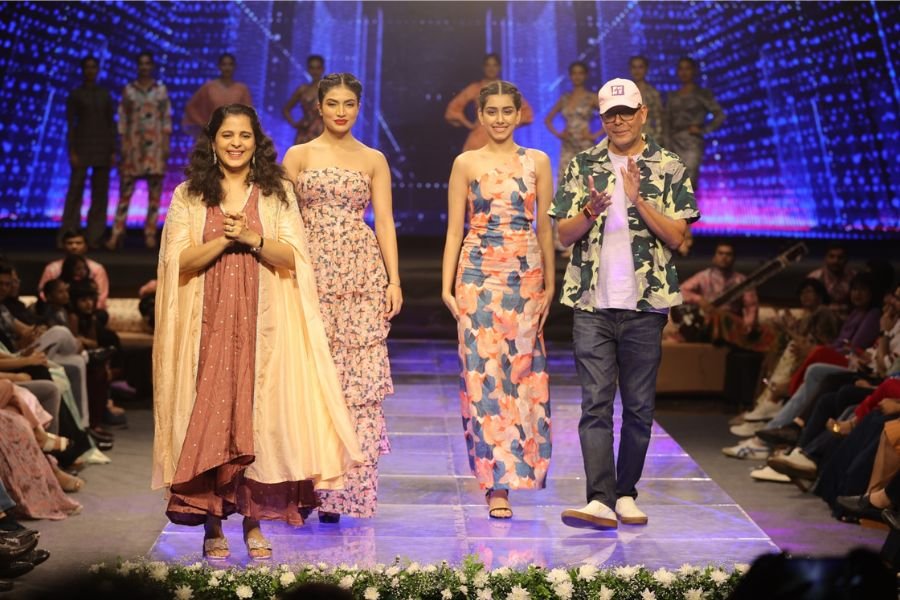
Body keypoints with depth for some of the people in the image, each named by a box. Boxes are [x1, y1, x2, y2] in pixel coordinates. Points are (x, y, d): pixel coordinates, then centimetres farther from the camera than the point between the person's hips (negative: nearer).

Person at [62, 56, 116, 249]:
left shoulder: (105, 95, 12)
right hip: (82, 147, -3)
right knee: (75, 190, -7)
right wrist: (72, 152, -11)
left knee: (100, 193, 0)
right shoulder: (75, 95, 3)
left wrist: (113, 151, 2)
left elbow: (111, 124, 10)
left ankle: (94, 237, 4)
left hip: (102, 149, 3)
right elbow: (70, 124, -1)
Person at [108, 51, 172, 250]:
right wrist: (123, 144, -2)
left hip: (155, 144, 0)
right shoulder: (128, 90, 6)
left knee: (155, 191, 0)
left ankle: (150, 234, 6)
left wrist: (166, 144, -3)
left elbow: (167, 118, 5)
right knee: (125, 190, -2)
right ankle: (117, 233, 0)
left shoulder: (161, 90, 7)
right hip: (133, 143, 0)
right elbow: (122, 118, 5)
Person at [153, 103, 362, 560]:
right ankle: (212, 525, 6)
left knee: (258, 415, -1)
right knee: (208, 414, -3)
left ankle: (254, 521, 9)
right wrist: (224, 239, -14)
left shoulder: (276, 193, 9)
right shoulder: (188, 196, 7)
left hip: (262, 324, 0)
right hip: (208, 324, 0)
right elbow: (179, 260, -2)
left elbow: (291, 256, 0)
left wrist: (253, 238, -15)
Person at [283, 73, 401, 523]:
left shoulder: (373, 160, 12)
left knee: (359, 376, -5)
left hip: (362, 272, 1)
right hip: (311, 271, 0)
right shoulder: (298, 156, 10)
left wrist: (394, 280, -2)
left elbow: (384, 221, 7)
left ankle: (350, 485, 0)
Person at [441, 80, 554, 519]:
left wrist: (550, 284, 2)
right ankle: (497, 483, 0)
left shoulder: (537, 162, 9)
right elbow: (454, 229, 5)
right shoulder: (466, 164, 6)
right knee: (484, 372, -5)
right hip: (478, 274, -1)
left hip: (525, 275, 1)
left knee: (522, 370, 1)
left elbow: (545, 227, 8)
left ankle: (510, 468, 14)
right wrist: (447, 286, -2)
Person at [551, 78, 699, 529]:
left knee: (639, 406, 6)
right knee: (596, 404, -6)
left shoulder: (668, 168, 5)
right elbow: (564, 235, 5)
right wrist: (591, 210, -14)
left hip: (645, 304, 0)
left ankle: (626, 494, 18)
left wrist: (639, 200, -16)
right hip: (593, 304, 0)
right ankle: (601, 501, -9)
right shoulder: (583, 166, 8)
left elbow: (676, 236, -3)